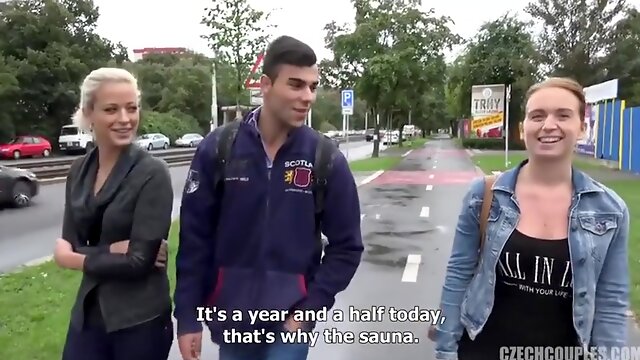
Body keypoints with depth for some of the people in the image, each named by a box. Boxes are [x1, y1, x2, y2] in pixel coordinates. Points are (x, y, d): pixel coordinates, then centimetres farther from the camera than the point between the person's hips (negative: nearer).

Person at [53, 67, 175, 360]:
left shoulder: (152, 173, -16)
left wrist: (78, 258, -7)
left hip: (140, 321, -5)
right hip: (88, 314, 5)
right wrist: (112, 249, -18)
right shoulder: (79, 170, 3)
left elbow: (140, 261, -19)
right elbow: (69, 245, -1)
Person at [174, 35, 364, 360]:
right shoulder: (217, 149, -8)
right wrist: (187, 317, -3)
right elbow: (194, 239, -4)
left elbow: (346, 247, -2)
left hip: (290, 320, -1)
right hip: (230, 316, 2)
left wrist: (310, 308, -8)